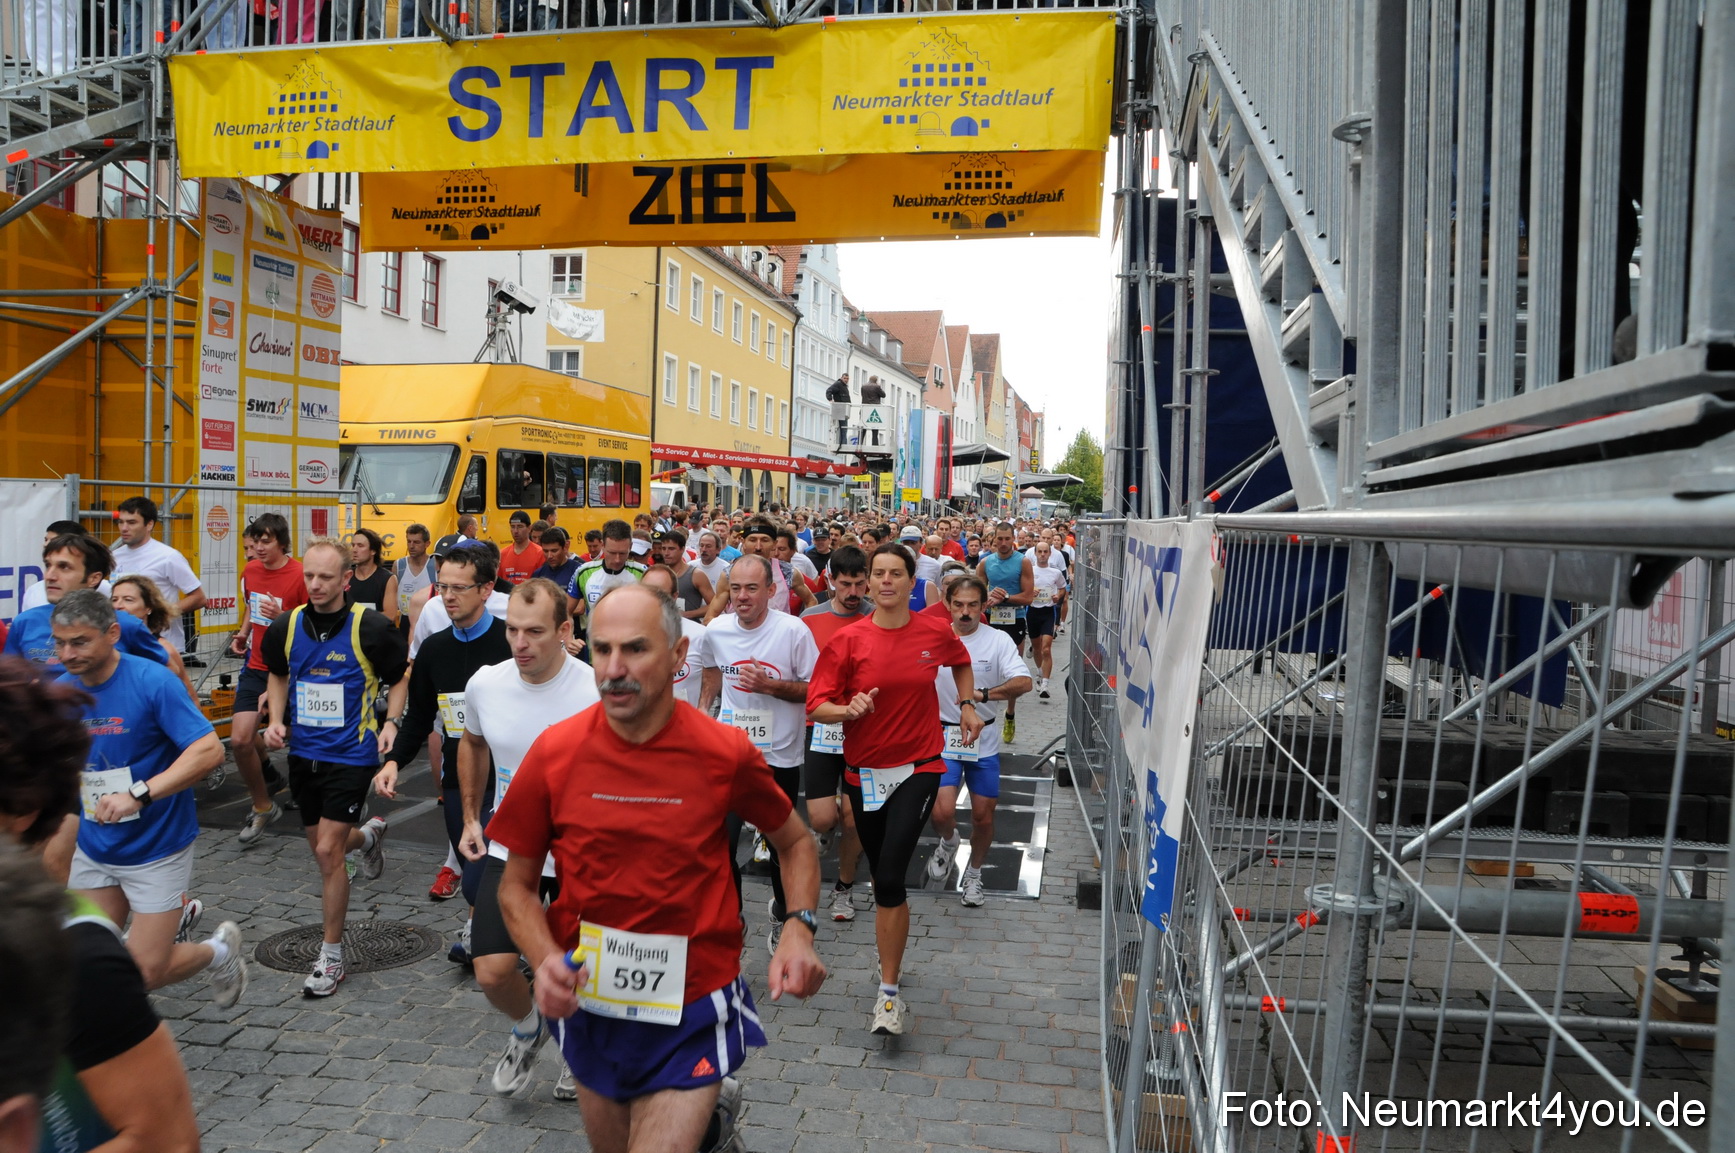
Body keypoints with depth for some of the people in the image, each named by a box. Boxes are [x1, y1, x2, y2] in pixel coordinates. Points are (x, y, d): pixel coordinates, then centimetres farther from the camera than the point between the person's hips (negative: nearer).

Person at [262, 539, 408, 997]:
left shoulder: (370, 627, -14)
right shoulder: (286, 627, -1)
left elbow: (401, 676, -1)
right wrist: (277, 720, 3)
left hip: (350, 756, -5)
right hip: (303, 753, 5)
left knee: (328, 851, -9)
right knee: (322, 847, 18)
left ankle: (332, 955, 6)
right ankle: (368, 836, 55)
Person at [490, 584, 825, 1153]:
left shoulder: (726, 753, -15)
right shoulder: (554, 753, -11)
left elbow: (796, 843, 2)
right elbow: (517, 885, 0)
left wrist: (799, 931, -13)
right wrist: (546, 960, -17)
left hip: (693, 1015, -3)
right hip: (591, 1006, 3)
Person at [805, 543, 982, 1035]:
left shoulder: (936, 632, -2)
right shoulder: (848, 639, -5)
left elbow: (961, 663, 23)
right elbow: (817, 705, -7)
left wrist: (968, 706, 15)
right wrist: (850, 708, -25)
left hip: (918, 768, -1)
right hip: (864, 770, 2)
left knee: (889, 878, -15)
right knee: (884, 879, 14)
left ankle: (889, 991, -2)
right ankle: (892, 966, 39)